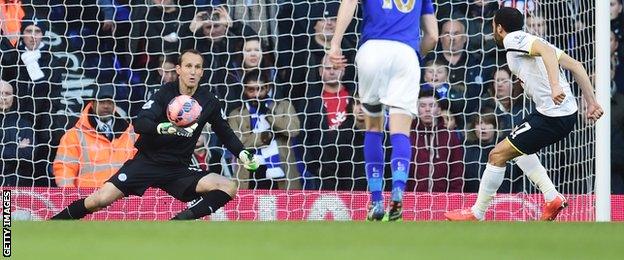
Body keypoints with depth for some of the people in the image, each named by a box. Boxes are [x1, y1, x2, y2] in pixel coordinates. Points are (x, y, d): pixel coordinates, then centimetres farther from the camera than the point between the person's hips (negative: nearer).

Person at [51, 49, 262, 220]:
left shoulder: (208, 102, 2)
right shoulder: (165, 94, -7)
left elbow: (225, 133, 19)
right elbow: (139, 124, -21)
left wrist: (242, 153, 3)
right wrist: (164, 127, -40)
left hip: (178, 170, 3)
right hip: (147, 162, -3)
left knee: (229, 188, -20)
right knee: (100, 200, -16)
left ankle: (182, 219, -29)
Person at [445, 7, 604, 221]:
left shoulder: (513, 40, -6)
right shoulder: (529, 41, 20)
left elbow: (545, 50, -26)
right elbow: (576, 66, 16)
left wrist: (555, 85, -38)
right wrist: (591, 103, 15)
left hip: (551, 117, -10)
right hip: (568, 112, 10)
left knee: (497, 155, -2)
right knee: (517, 148, 29)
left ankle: (477, 214, 7)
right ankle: (552, 197, 18)